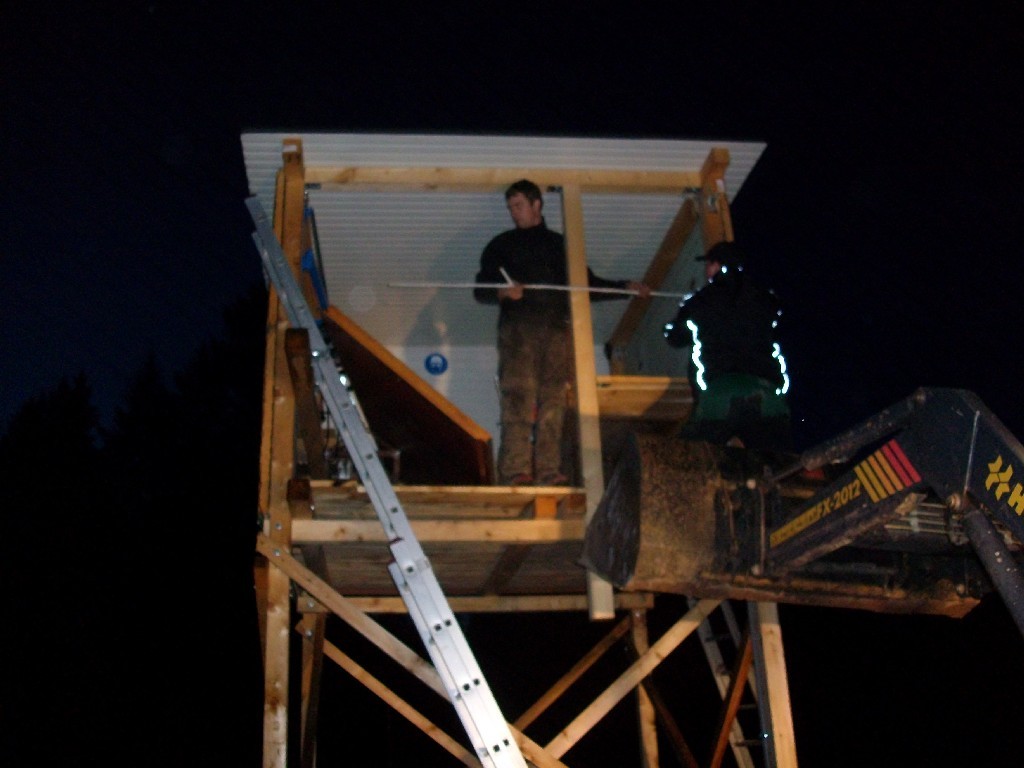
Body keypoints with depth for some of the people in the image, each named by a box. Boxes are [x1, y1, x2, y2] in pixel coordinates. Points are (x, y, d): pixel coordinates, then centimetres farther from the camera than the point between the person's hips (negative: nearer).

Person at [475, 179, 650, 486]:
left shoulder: (560, 245, 24)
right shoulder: (501, 245, 17)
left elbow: (588, 285, 28)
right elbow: (480, 290, 9)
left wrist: (626, 287, 17)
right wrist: (503, 292, -12)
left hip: (557, 330, 2)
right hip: (517, 329, -2)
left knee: (553, 401, -5)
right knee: (518, 397, -14)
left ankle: (549, 470, -6)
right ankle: (515, 469, -19)